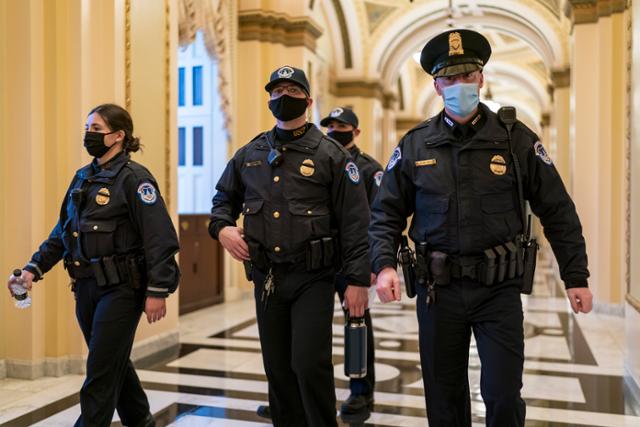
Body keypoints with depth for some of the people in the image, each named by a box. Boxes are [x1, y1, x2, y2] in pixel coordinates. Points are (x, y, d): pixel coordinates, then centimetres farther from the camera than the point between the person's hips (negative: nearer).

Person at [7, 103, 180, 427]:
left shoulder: (134, 178, -12)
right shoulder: (82, 178, 12)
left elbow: (159, 238, -18)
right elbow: (61, 233, 17)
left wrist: (157, 291, -20)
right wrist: (34, 269, 7)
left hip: (121, 288, -8)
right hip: (86, 288, 8)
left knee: (101, 371, -2)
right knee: (114, 363, 19)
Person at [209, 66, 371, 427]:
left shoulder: (331, 154, -3)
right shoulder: (250, 154, 10)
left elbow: (354, 221, -7)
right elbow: (224, 198, 23)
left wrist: (358, 280, -12)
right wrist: (222, 226, 1)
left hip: (312, 278, -4)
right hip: (265, 278, 5)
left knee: (310, 365, -8)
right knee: (278, 369, 13)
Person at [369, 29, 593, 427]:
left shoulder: (516, 139, -2)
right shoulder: (415, 145, 1)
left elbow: (558, 211, 3)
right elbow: (386, 213, 5)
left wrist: (576, 277, 1)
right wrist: (385, 264, -11)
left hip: (498, 288, -1)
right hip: (438, 289, 2)